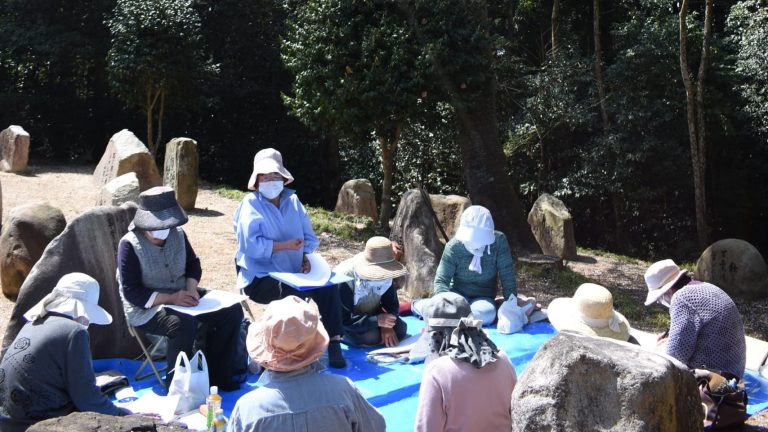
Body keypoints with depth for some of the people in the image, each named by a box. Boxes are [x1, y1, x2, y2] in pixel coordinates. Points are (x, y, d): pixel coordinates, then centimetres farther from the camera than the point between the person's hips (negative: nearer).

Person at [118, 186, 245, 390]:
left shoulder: (177, 234, 1)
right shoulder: (130, 245, -16)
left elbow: (193, 263, 14)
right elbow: (131, 292, -18)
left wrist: (191, 288, -8)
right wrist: (170, 298, -27)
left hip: (182, 296, 7)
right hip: (146, 307, -7)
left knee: (232, 310, -8)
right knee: (184, 323, -38)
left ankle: (219, 375, 0)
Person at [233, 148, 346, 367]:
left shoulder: (292, 201, 12)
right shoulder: (251, 204, -7)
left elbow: (309, 236, 14)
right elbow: (251, 245, -20)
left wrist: (306, 257, -7)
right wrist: (286, 245, -22)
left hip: (294, 273, 6)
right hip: (261, 278, -6)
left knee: (329, 285, -18)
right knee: (293, 291, -34)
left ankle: (333, 342, -13)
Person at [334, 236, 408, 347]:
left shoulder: (385, 274, -14)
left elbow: (392, 304, -5)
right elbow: (342, 319, -34)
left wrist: (387, 326, -26)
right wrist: (377, 321, -40)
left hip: (370, 314, 5)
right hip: (343, 324, -5)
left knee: (401, 329, -14)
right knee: (371, 337, -30)